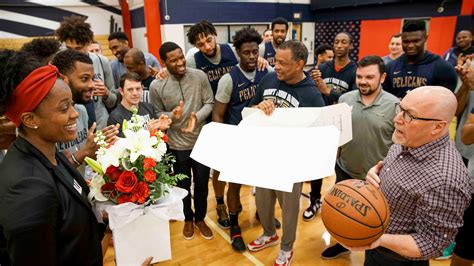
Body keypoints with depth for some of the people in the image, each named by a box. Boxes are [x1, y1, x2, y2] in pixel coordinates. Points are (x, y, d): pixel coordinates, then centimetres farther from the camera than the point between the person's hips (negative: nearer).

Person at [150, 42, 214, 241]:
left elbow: (210, 103, -5)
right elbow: (156, 114, -3)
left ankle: (200, 218, 41)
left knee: (202, 184, 16)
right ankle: (188, 219, 43)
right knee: (183, 185, 18)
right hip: (176, 145, -1)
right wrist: (172, 116, -23)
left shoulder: (199, 76, -9)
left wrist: (197, 117, -22)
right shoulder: (157, 86, -11)